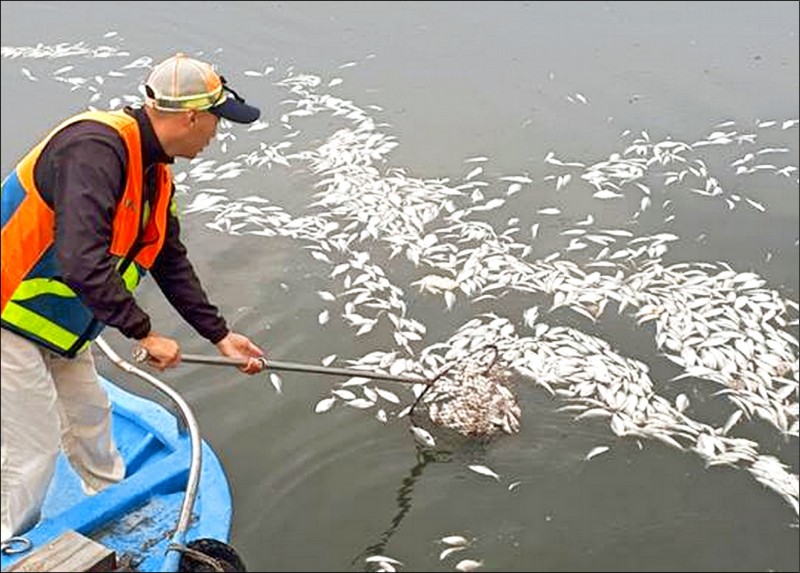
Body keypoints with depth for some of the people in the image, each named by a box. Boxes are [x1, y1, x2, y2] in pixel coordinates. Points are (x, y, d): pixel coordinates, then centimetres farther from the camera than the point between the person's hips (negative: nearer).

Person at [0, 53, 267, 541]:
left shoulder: (154, 173, 3)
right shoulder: (96, 148, -29)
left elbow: (172, 264, 11)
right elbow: (82, 263, -37)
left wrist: (221, 335, 11)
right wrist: (145, 333, -28)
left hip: (58, 323, 9)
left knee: (89, 417, 21)